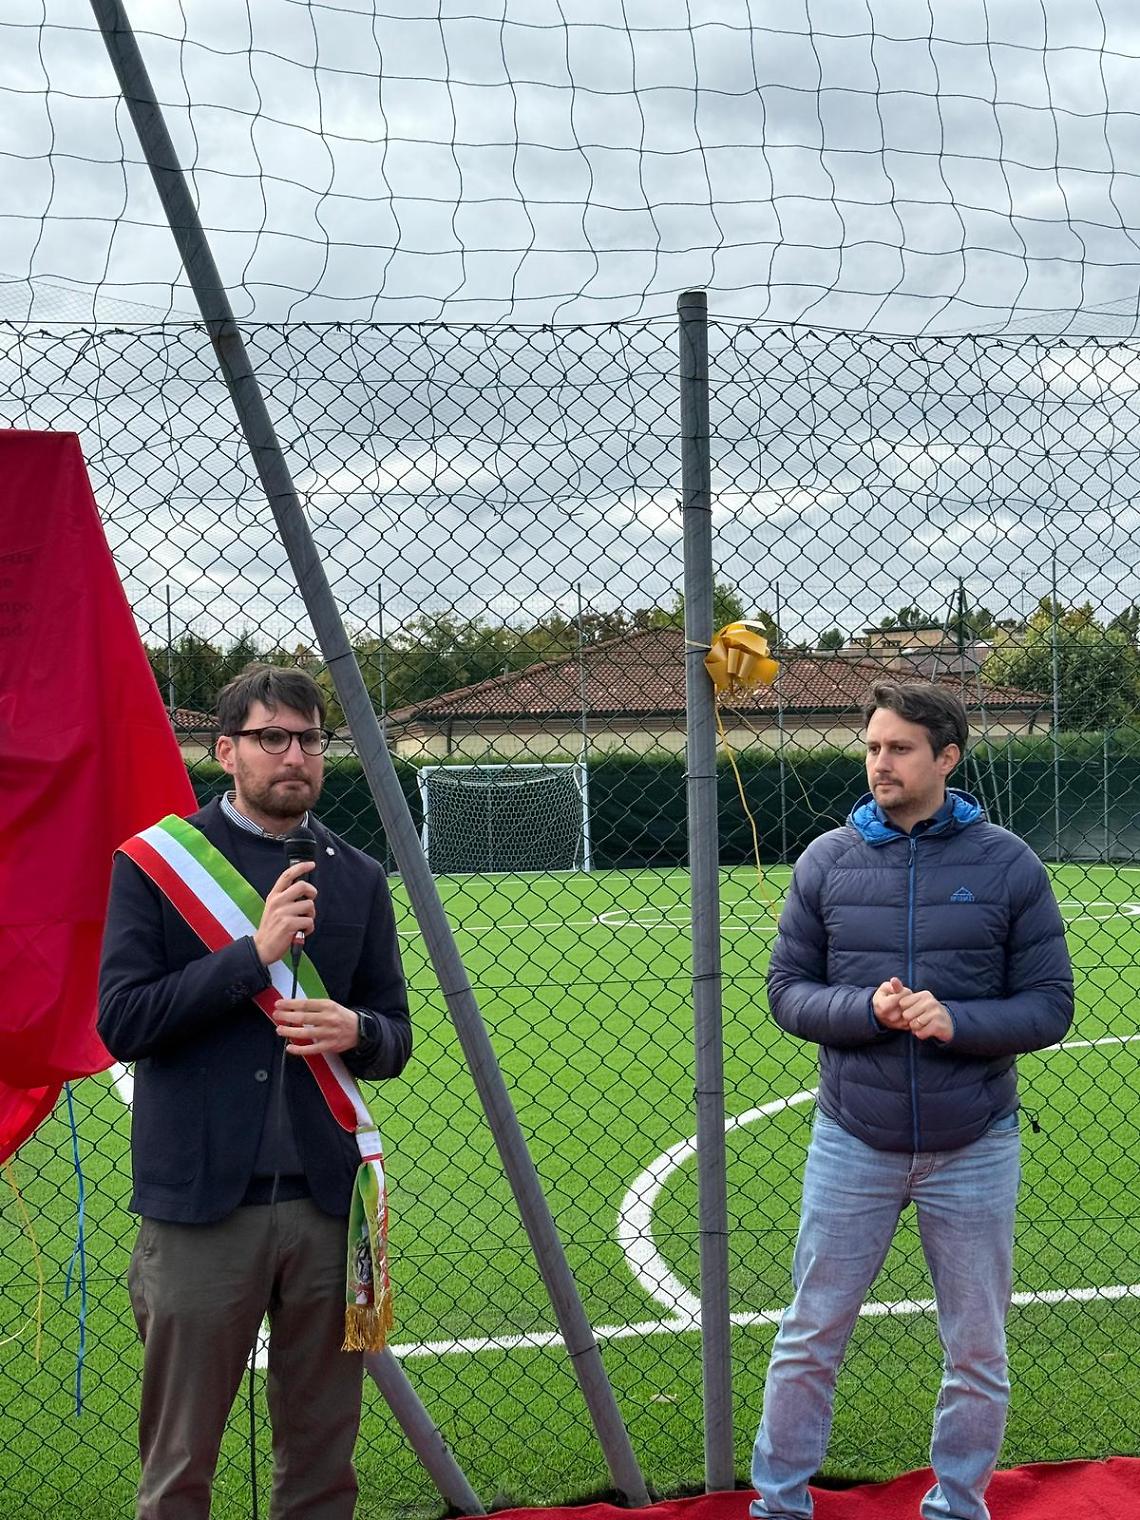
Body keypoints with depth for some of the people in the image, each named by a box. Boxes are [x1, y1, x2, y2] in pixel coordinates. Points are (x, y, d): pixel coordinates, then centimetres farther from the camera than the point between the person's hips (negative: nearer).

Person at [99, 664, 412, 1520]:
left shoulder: (358, 879, 10)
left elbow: (395, 1040, 14)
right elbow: (122, 1019, -9)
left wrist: (355, 1031, -10)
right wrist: (253, 954, -17)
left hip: (328, 1201, 4)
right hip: (202, 1201, -3)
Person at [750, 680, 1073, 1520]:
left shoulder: (1009, 865, -6)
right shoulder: (826, 861, -2)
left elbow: (1050, 1004, -5)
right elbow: (788, 989, 1)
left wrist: (955, 1021, -22)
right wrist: (865, 1009, -19)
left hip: (974, 1150, 0)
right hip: (853, 1143, 1)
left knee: (978, 1355, 11)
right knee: (810, 1340, 8)